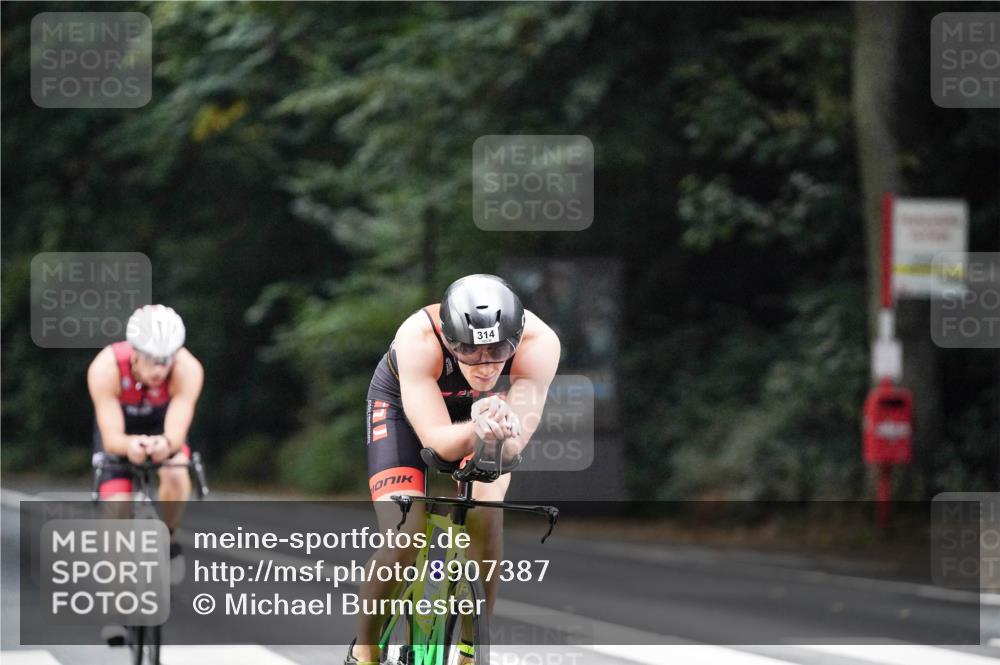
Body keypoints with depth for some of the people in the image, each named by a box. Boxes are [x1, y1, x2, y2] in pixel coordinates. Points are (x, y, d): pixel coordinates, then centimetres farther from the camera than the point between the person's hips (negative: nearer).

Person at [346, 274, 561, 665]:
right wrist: (476, 431, -62)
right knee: (403, 545, -20)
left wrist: (500, 434, -60)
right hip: (403, 408, -2)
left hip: (480, 411, 2)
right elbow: (438, 440, -41)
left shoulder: (539, 343, -35)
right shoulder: (418, 338, -40)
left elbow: (514, 446, -37)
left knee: (485, 513, -25)